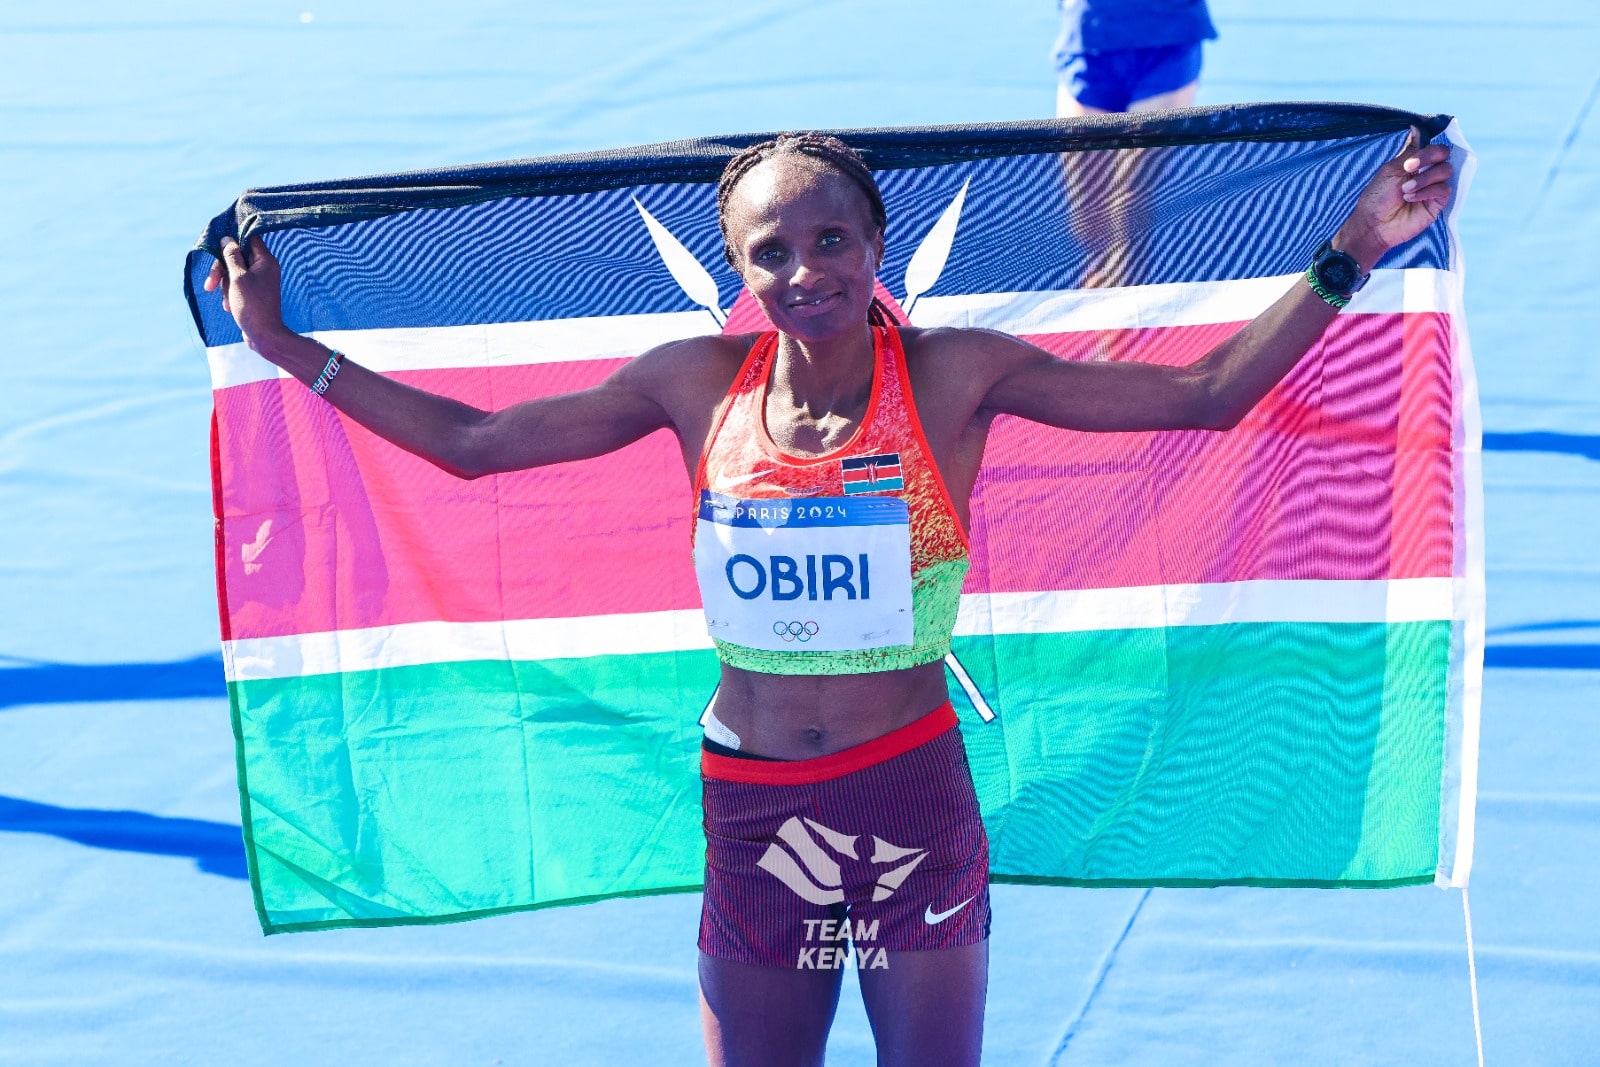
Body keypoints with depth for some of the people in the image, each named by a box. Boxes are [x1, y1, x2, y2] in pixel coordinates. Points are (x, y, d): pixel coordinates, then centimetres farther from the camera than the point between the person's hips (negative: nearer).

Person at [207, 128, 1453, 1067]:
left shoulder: (952, 377, -7)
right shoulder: (699, 384, -1)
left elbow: (1204, 393, -8)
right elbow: (471, 441, 8)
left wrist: (1352, 249, -14)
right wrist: (285, 345, 8)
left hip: (913, 800, -2)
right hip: (751, 808, 2)